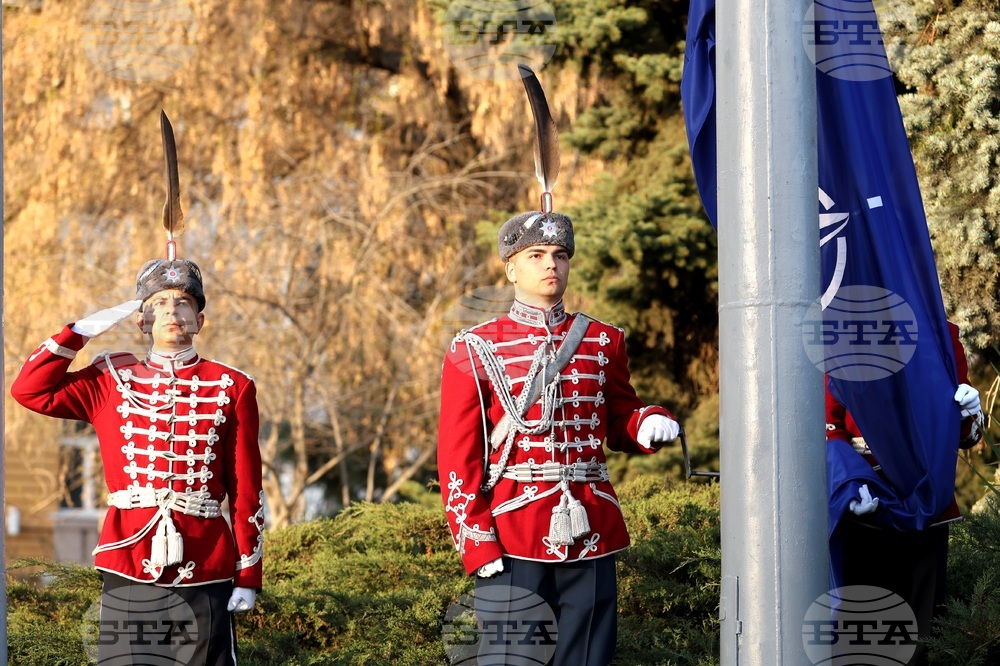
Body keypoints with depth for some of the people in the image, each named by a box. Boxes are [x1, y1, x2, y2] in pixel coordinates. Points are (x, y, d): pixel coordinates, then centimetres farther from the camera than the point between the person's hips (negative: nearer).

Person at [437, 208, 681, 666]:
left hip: (590, 537, 3)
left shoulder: (603, 342, 10)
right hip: (510, 541, -3)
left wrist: (651, 424, -3)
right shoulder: (475, 351, 1)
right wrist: (478, 550, -10)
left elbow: (619, 420, 22)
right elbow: (457, 461, -1)